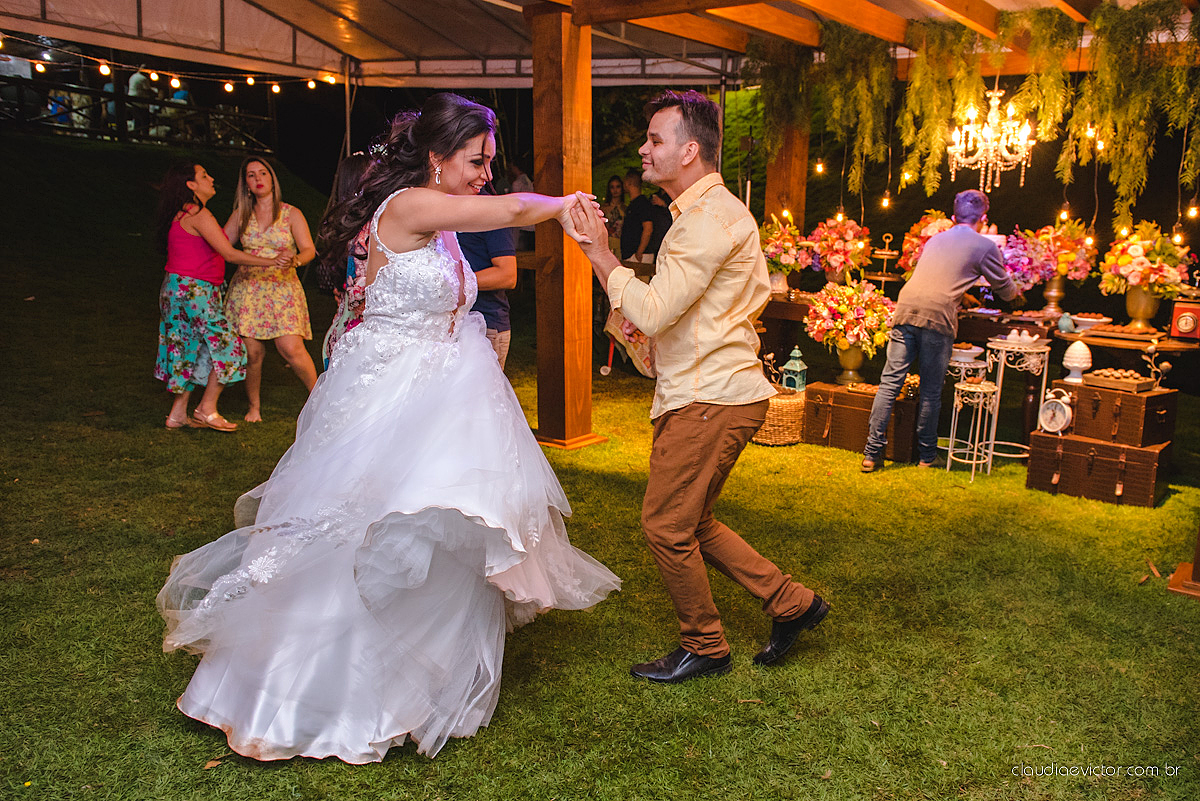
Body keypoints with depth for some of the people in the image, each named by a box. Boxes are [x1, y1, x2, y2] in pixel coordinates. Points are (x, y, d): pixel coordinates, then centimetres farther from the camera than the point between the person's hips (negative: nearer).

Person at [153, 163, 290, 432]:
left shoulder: (182, 214, 16)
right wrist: (270, 262, -18)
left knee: (193, 352, 14)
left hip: (180, 290, 10)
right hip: (193, 291, -10)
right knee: (226, 347, -2)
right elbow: (229, 253, -19)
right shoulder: (198, 214, -15)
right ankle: (207, 409, 3)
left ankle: (178, 413, 18)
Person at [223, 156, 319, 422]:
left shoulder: (291, 214, 4)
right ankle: (254, 406, 16)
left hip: (282, 287, -2)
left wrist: (295, 259, -25)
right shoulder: (241, 215, 11)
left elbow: (309, 249, -4)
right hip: (247, 288, 2)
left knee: (291, 348, -16)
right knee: (252, 352, -2)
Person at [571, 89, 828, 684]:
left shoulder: (708, 221, -18)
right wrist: (686, 330, 13)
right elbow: (758, 294, 23)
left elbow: (652, 313, -24)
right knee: (689, 523, 17)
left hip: (709, 402, -11)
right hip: (715, 391, 11)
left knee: (665, 526, 0)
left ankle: (703, 648, 19)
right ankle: (791, 602, 25)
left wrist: (600, 256, -13)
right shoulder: (722, 211, 17)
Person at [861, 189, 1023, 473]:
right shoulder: (985, 246, 11)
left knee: (890, 383, 3)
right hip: (938, 315, -4)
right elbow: (1004, 288, 22)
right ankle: (927, 455, 19)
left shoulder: (935, 239, 27)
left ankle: (872, 453, 2)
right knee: (931, 391, 7)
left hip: (906, 308, 4)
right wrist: (1016, 293, 46)